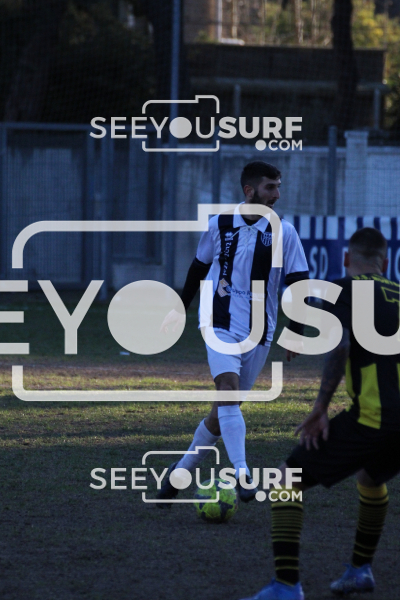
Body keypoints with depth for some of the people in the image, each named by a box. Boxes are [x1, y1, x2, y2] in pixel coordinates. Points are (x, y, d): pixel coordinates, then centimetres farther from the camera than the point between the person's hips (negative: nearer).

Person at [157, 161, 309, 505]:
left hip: (258, 334, 1)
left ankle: (181, 471, 23)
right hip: (221, 325, -1)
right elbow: (200, 267, 17)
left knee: (223, 412, 6)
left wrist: (295, 331, -7)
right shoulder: (219, 225, 1)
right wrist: (181, 308, 26)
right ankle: (242, 475, -32)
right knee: (228, 391, -23)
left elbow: (298, 282, 0)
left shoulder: (283, 233, -2)